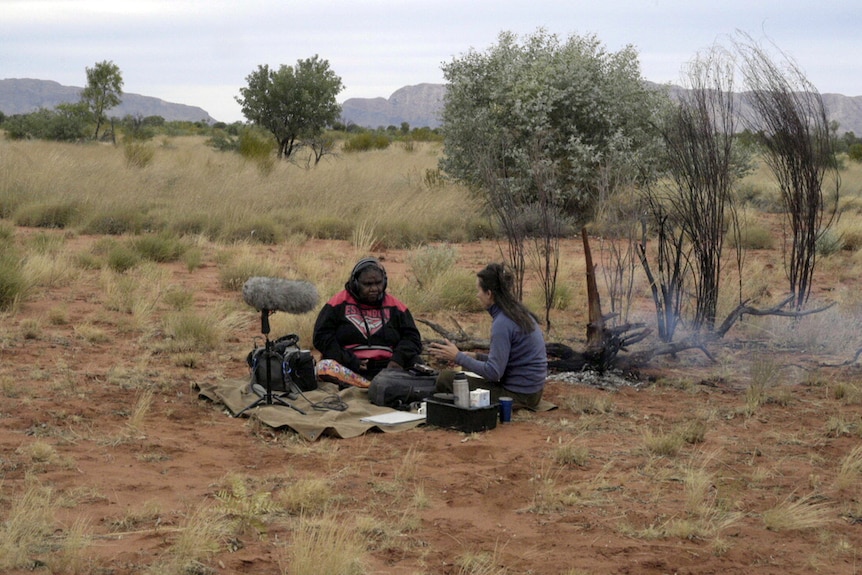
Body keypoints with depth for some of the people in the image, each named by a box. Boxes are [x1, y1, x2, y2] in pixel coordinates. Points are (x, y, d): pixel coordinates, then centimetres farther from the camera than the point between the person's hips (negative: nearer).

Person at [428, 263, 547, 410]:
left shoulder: (502, 324, -21)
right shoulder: (518, 312, 8)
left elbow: (494, 372, -21)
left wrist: (458, 357, -13)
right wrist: (476, 357, 11)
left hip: (518, 395, -10)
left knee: (445, 380, -13)